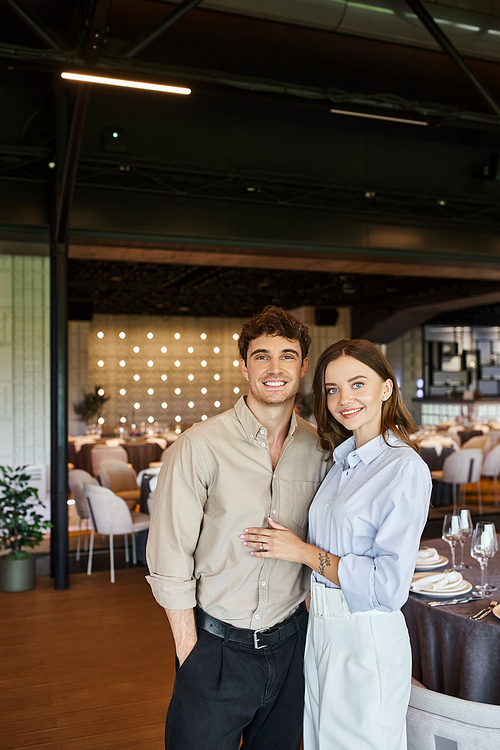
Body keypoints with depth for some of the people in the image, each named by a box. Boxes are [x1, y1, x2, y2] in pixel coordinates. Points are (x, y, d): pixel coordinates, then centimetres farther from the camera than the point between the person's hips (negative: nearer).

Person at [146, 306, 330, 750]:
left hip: (289, 643, 4)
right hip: (216, 643, -3)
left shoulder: (319, 450, -2)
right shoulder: (199, 447, -15)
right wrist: (190, 650, -10)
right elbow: (169, 561, -12)